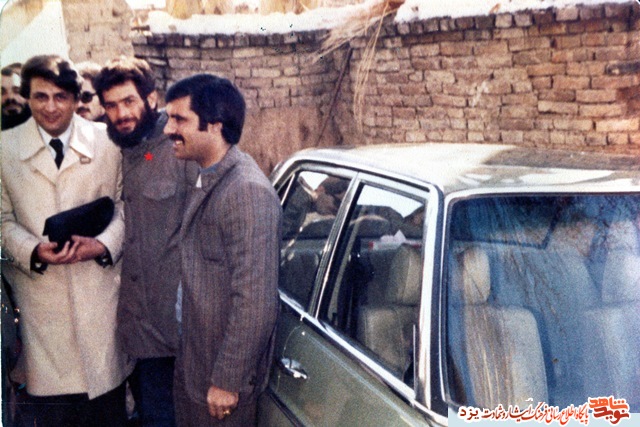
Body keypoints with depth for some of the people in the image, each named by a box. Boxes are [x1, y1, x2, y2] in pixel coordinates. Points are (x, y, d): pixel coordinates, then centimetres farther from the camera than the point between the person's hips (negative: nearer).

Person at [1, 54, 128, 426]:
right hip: (39, 288, 0)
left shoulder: (107, 142, 1)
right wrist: (35, 252, -14)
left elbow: (123, 204, 6)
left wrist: (103, 244, -13)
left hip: (99, 281, 0)